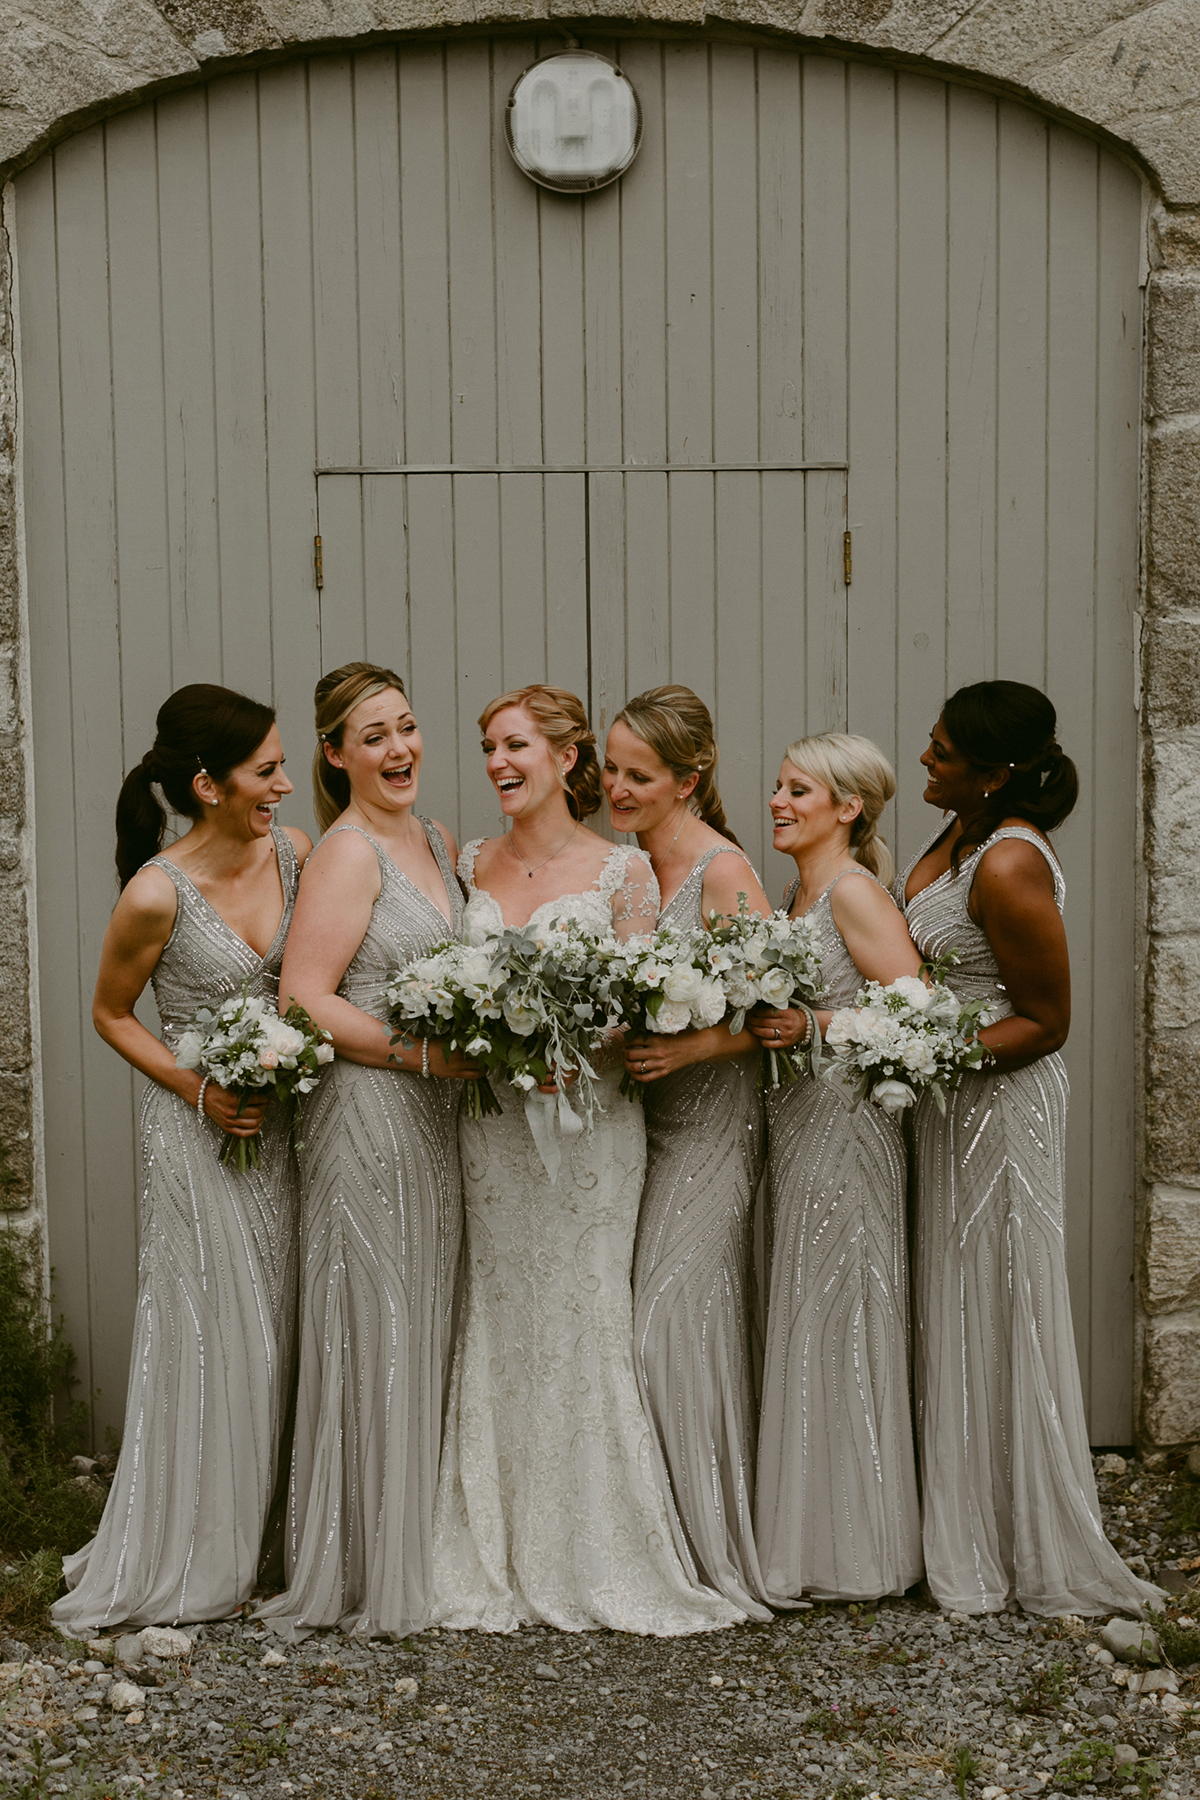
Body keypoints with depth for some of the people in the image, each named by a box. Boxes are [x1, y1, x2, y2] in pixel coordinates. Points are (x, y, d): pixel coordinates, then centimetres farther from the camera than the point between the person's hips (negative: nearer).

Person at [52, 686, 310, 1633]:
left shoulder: (294, 853, -4)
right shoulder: (157, 895, -19)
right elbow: (112, 1014, -4)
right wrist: (194, 1088, -15)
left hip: (285, 1124, 6)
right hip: (200, 1133, -5)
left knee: (281, 1333, 11)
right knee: (208, 1340, 1)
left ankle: (254, 1546, 27)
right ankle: (182, 1564, 17)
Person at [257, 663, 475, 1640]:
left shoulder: (440, 842, 14)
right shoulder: (347, 851, -11)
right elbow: (304, 1000, -17)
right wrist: (425, 1052, -19)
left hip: (437, 1118, 8)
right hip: (369, 1112, -8)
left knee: (427, 1330, 13)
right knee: (373, 1335, -1)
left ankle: (422, 1552, 26)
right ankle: (363, 1573, 11)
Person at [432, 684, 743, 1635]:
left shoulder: (623, 869, -2)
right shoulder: (472, 864, 11)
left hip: (587, 1119, -4)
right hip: (490, 1120, 4)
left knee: (583, 1321, -1)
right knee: (499, 1322, 6)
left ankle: (600, 1560, 13)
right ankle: (506, 1562, 17)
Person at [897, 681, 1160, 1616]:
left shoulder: (1010, 871, -24)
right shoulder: (958, 830, 4)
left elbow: (1045, 1022, -19)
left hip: (998, 1103, -9)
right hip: (945, 1102, 9)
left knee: (992, 1320, 3)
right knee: (948, 1317, 16)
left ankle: (1009, 1551, 20)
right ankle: (958, 1530, 30)